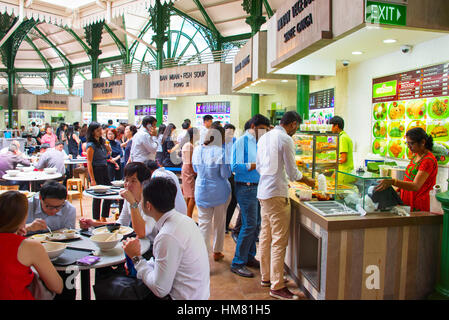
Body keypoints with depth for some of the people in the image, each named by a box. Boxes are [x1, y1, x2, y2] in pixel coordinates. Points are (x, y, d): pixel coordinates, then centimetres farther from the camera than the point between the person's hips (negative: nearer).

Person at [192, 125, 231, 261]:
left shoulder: (197, 150, -2)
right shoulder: (221, 152, -18)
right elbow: (226, 174, -15)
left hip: (201, 191, 3)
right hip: (219, 192, -3)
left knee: (204, 223, 7)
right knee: (219, 222, 16)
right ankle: (217, 252, 30)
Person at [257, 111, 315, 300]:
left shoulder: (264, 137, 13)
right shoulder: (285, 139, -12)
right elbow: (292, 173, -9)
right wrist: (308, 181, 8)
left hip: (263, 192, 9)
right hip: (276, 194, -9)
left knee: (265, 237, 16)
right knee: (279, 241, -3)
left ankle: (266, 277, 28)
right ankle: (277, 286, 3)